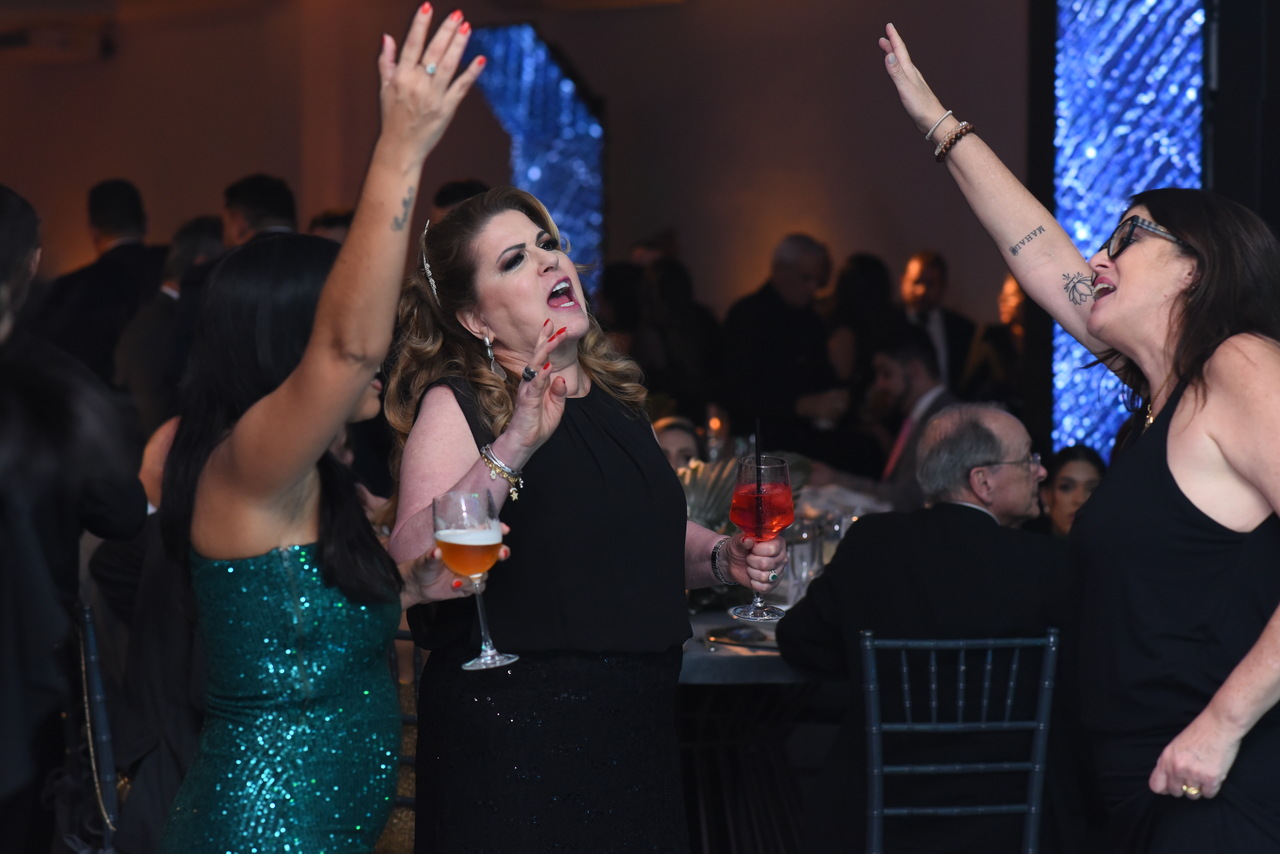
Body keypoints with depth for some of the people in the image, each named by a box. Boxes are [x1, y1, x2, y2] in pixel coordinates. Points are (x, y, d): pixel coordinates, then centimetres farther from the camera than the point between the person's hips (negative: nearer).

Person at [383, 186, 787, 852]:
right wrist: (512, 446, -32)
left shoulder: (613, 394, 11)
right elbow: (413, 566, -25)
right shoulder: (457, 406, -9)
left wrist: (722, 557, 8)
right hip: (513, 741, -7)